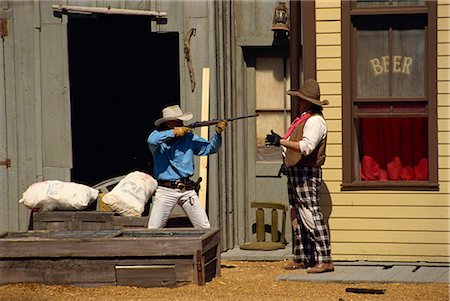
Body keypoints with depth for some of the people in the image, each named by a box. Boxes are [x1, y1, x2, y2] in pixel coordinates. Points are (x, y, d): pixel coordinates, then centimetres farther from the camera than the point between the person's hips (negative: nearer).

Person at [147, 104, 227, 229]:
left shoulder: (189, 137, 8)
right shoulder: (159, 135, -1)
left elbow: (210, 148, 4)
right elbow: (152, 140, -25)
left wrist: (218, 133, -13)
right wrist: (174, 132, -23)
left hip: (187, 190, 3)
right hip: (165, 190, -3)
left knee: (205, 228, 0)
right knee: (153, 230, -2)